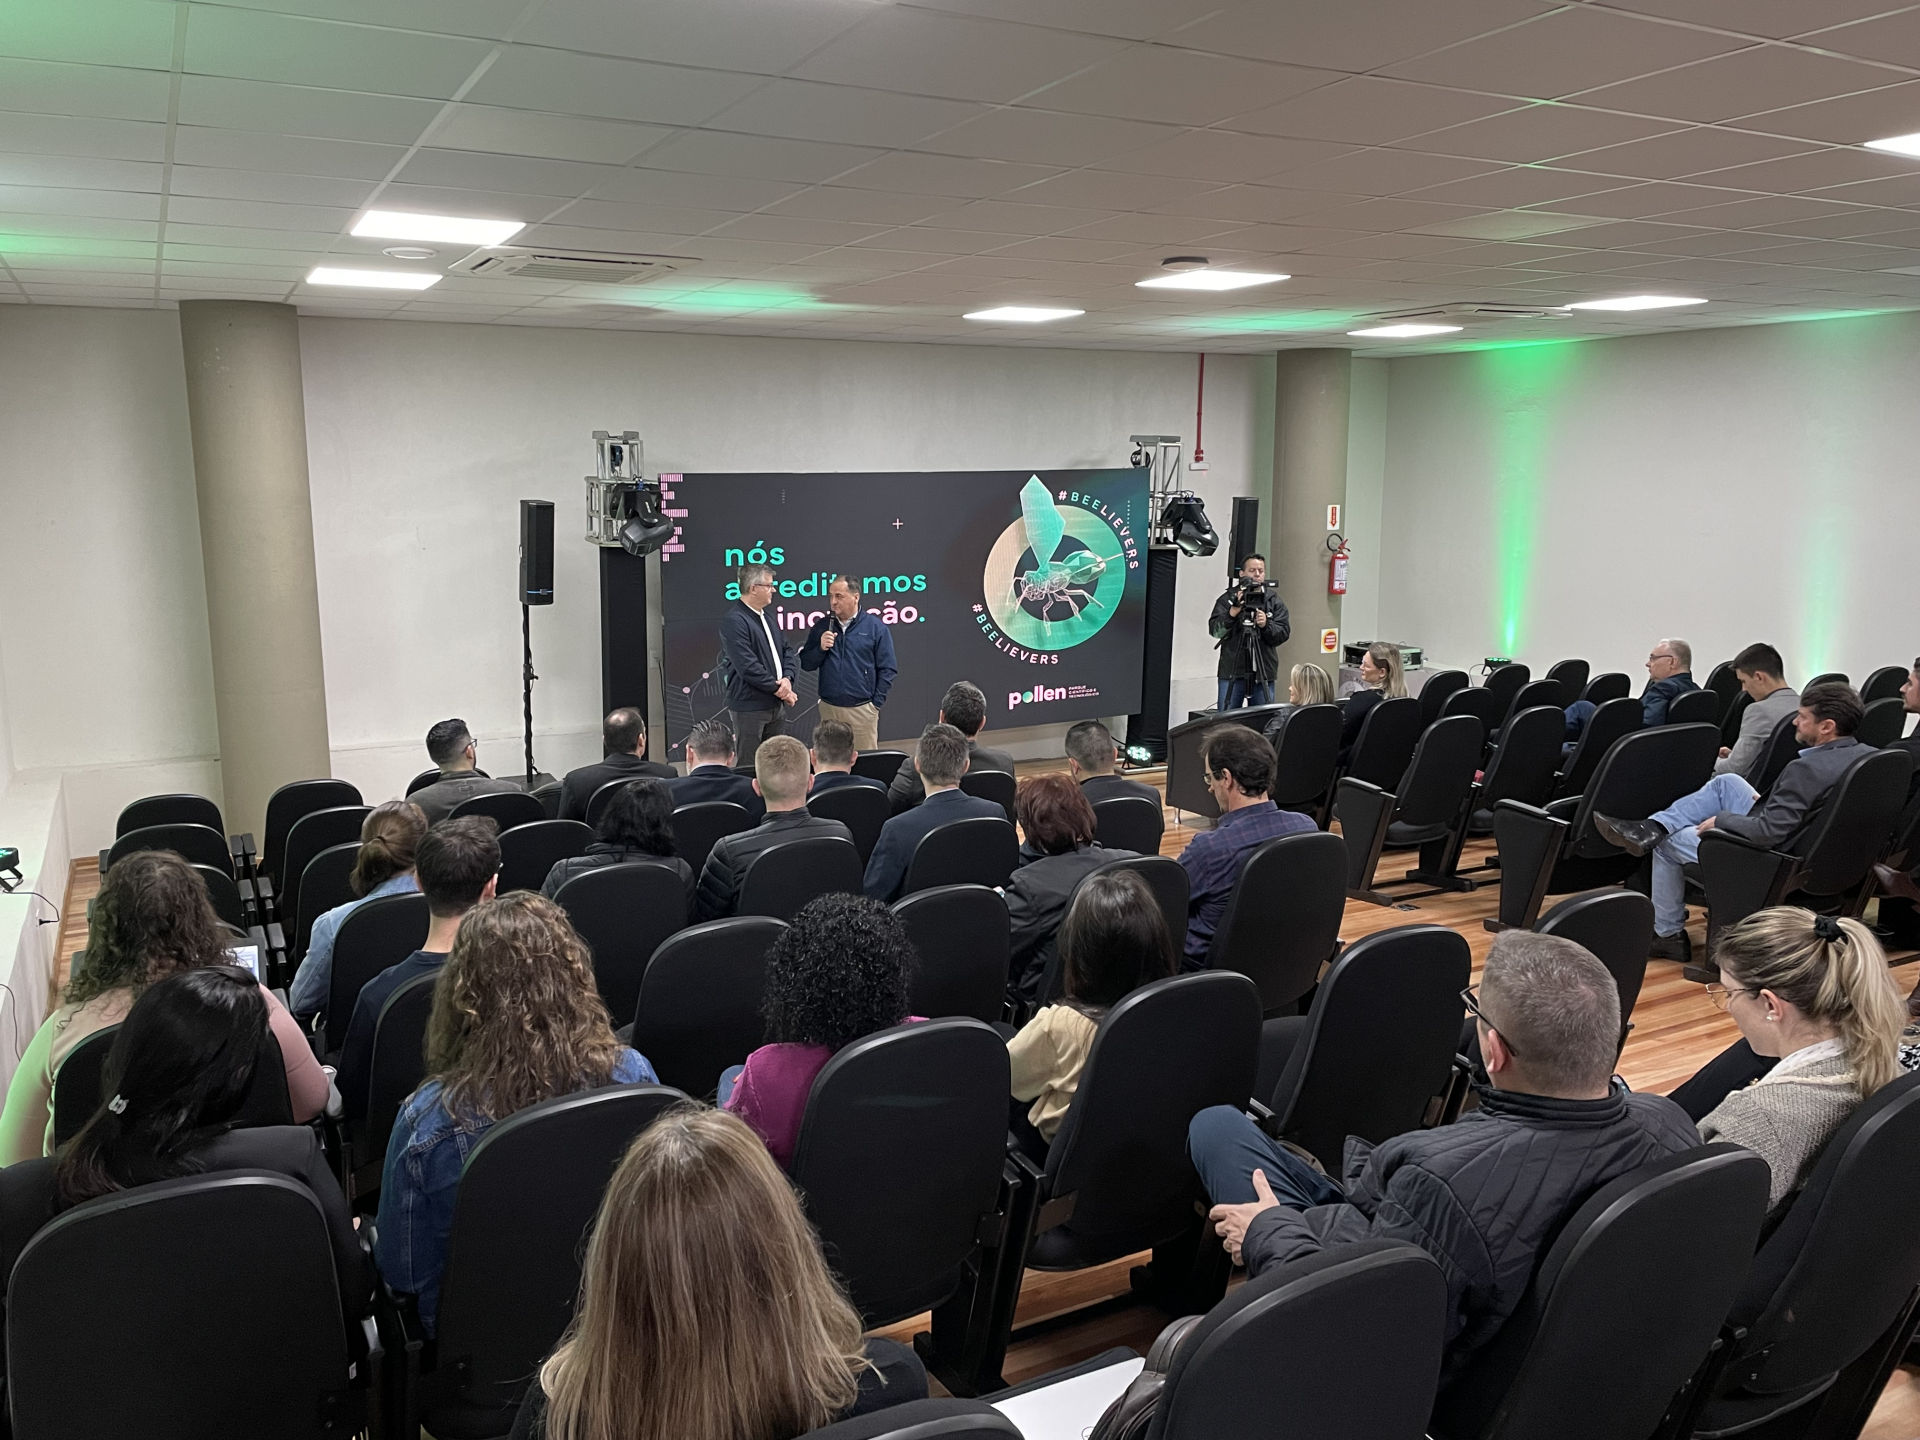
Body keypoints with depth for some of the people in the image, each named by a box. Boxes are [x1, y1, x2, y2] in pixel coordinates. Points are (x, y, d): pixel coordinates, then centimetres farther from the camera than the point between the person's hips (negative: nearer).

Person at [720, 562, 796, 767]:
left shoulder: (765, 615, 13)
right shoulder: (734, 620, -16)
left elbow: (785, 650, 14)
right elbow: (747, 667, -22)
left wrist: (787, 679, -5)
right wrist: (777, 688, -14)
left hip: (776, 704, 8)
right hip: (750, 706, -8)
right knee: (750, 767, 0)